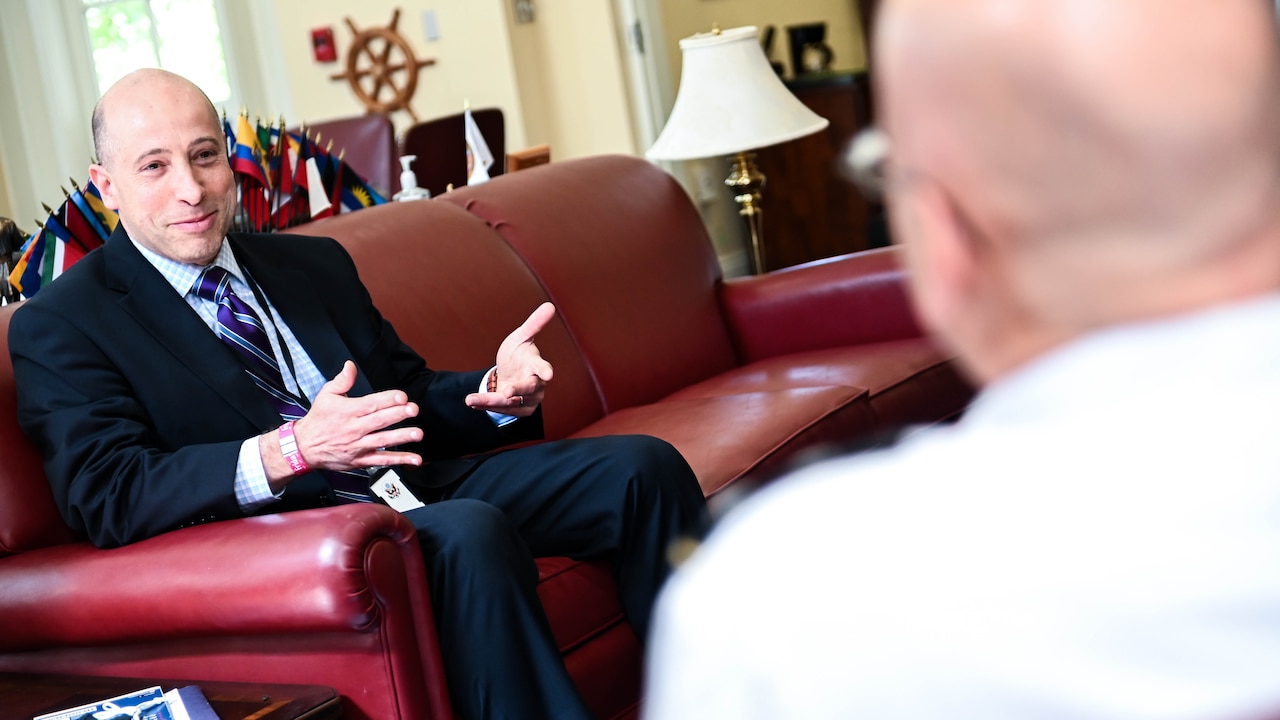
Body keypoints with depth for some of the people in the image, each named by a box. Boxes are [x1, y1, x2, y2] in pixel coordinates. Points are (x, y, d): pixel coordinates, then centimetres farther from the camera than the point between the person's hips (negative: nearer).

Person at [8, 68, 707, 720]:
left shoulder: (315, 263, 19)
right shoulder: (57, 327, 0)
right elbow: (103, 495, -12)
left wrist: (500, 390, -3)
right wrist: (289, 451, -25)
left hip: (417, 485, 7)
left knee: (641, 467, -8)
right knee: (469, 533, -35)